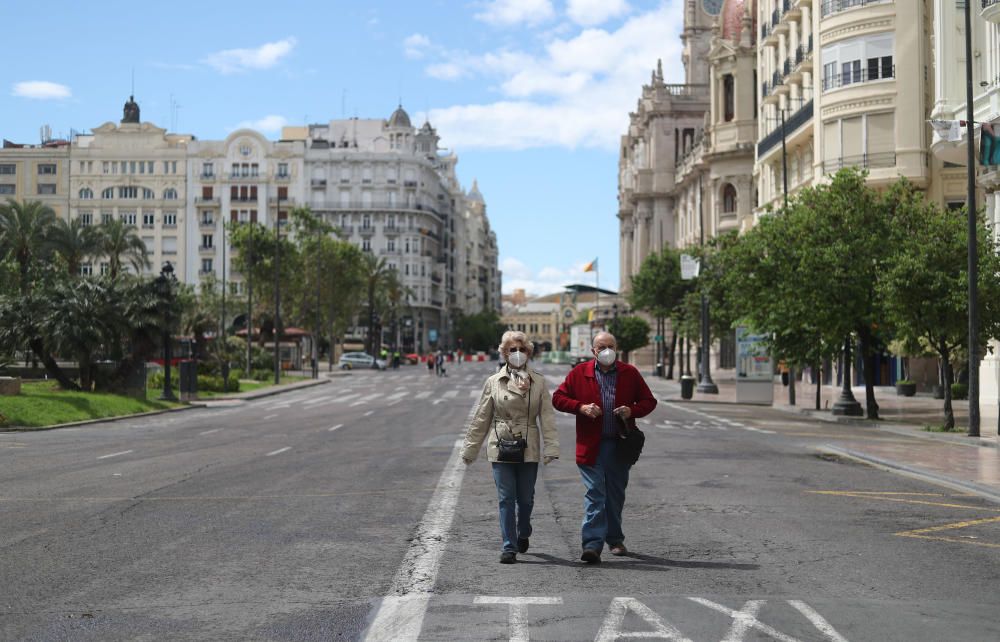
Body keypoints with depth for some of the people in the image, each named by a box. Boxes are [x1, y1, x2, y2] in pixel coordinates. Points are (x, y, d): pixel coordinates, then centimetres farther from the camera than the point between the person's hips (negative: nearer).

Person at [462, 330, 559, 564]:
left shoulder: (539, 383, 3)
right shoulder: (493, 382, 3)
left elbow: (547, 418, 0)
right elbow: (481, 418, 8)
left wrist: (551, 448, -10)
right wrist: (470, 449, 9)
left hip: (528, 449, 0)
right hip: (501, 448, 0)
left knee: (525, 498, 9)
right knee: (506, 499, -3)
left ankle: (523, 534, 37)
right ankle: (509, 547, 3)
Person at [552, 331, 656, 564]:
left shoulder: (630, 374, 6)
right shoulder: (579, 373, 2)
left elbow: (649, 401, 11)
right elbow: (558, 398, 4)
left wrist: (632, 410, -10)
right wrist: (581, 407, -12)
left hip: (620, 446, 2)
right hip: (591, 446, -2)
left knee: (616, 495, 14)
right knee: (594, 494, -10)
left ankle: (615, 540, 29)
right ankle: (592, 545, -14)